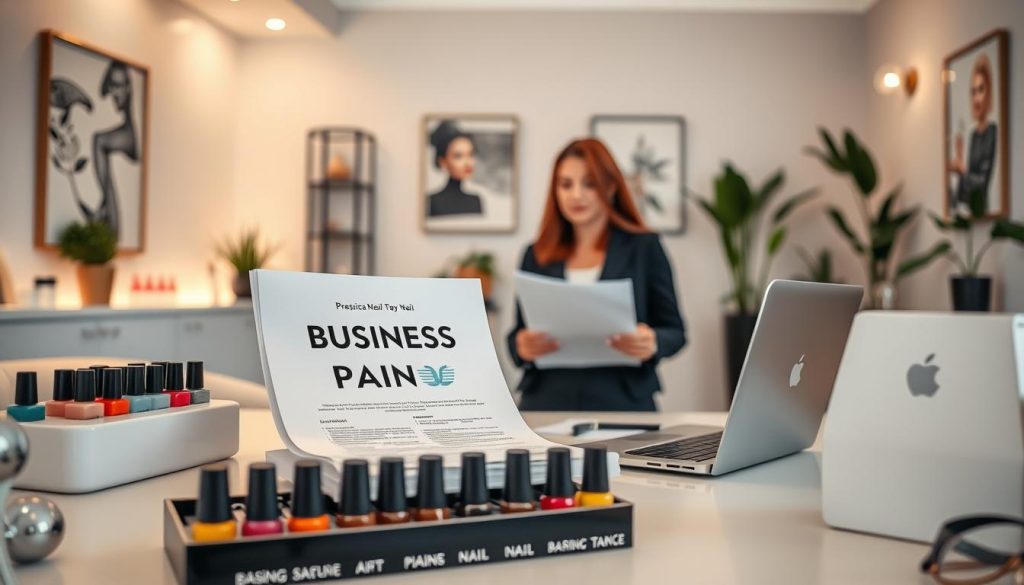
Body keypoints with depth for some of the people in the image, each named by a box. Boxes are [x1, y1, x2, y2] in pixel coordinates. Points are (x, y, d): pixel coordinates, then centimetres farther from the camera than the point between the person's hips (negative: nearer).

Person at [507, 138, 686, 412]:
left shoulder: (644, 247, 6)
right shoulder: (537, 255, 12)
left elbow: (675, 331, 7)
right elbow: (518, 334, 14)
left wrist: (652, 343, -15)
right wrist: (522, 347, -9)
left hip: (621, 402, -1)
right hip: (547, 403, 2)